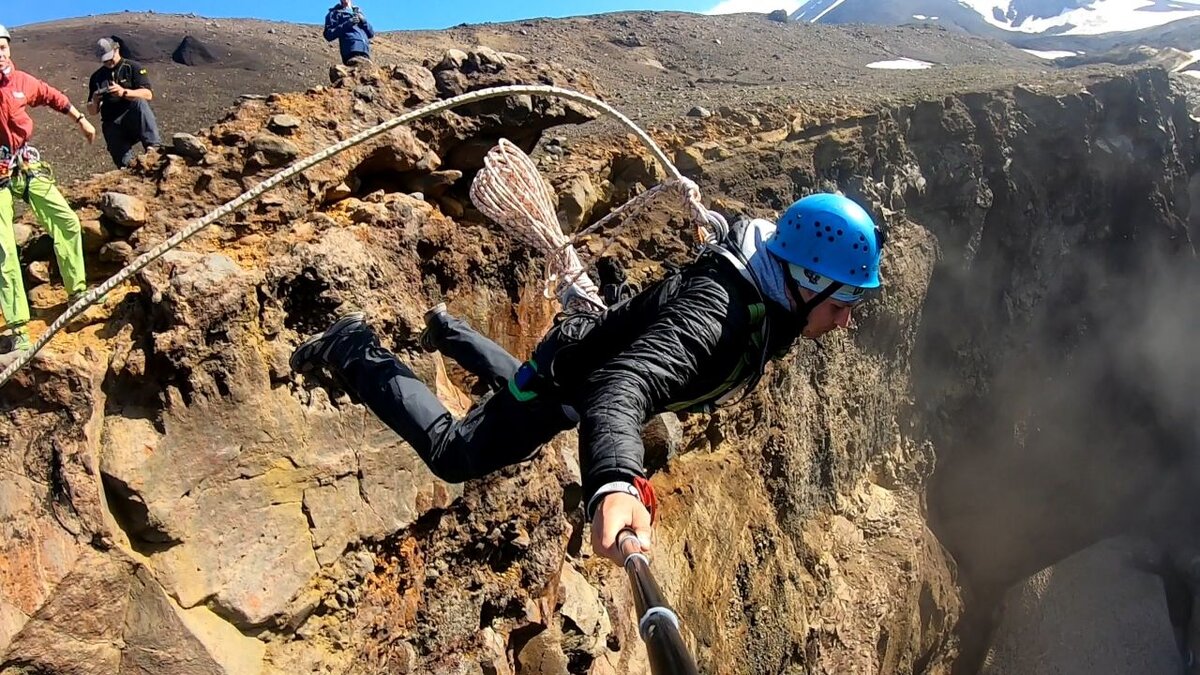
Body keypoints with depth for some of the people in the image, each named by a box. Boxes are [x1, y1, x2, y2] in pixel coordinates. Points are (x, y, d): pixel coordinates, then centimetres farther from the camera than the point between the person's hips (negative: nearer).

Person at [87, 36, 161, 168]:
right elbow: (92, 111, 15)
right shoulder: (97, 77, 16)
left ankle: (153, 146, -47)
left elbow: (148, 94, -12)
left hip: (136, 122, -3)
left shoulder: (133, 68, 4)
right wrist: (94, 102, -9)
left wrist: (124, 92, -28)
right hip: (113, 127, 3)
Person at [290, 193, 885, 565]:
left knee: (522, 387, 38)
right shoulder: (714, 316, -45)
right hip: (569, 382, -8)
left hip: (611, 345, 8)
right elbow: (624, 384, -62)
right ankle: (352, 353, 18)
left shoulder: (770, 290, -17)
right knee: (454, 455, 6)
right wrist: (614, 484, -80)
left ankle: (445, 329, 59)